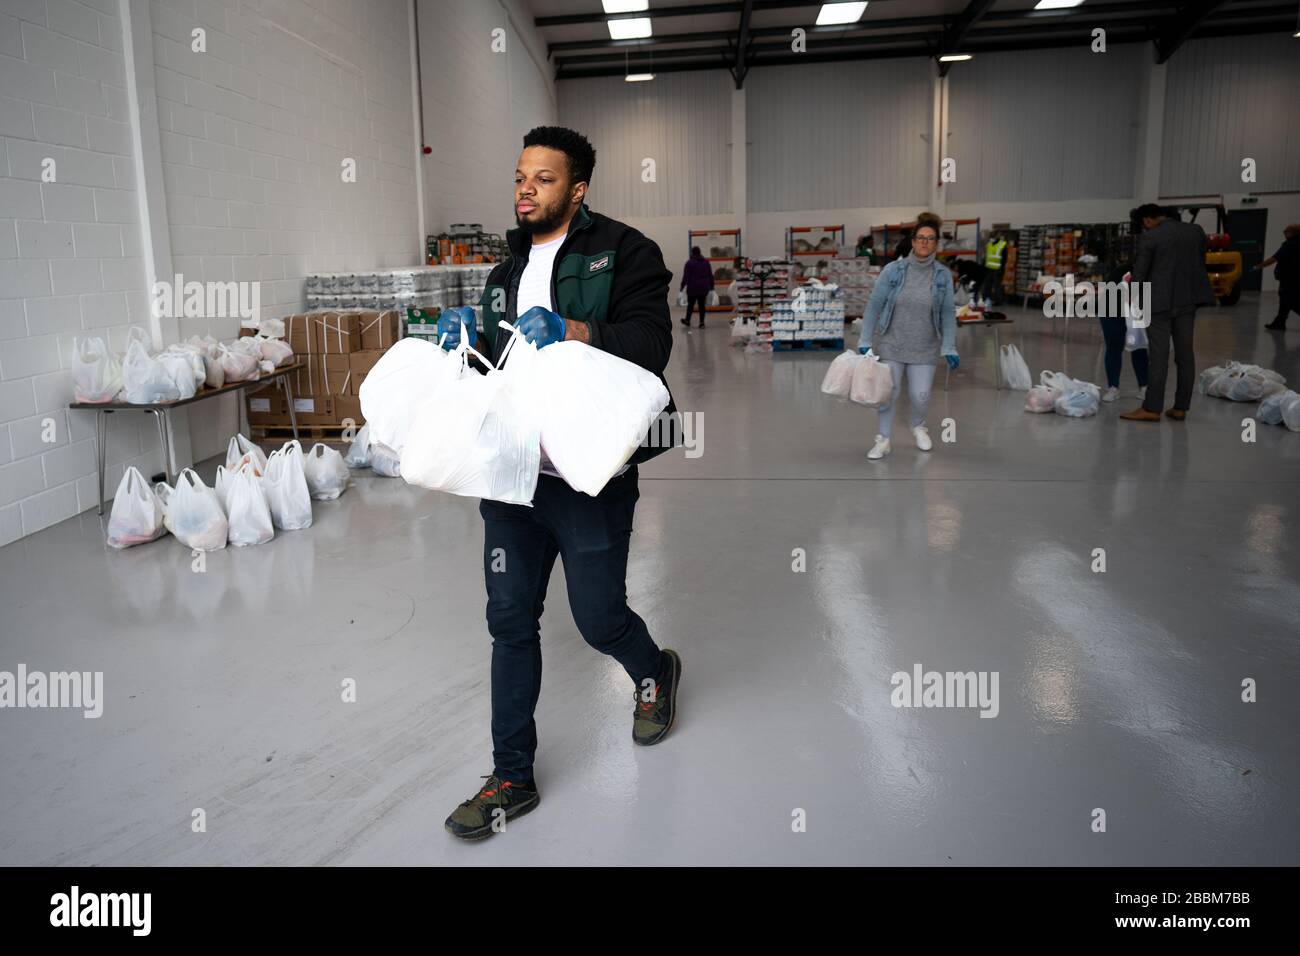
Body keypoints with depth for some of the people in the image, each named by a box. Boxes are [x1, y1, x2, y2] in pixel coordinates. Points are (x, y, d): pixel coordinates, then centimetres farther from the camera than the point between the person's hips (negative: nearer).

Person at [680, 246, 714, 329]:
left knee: (690, 304, 8)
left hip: (692, 287, -3)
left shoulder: (689, 262, -6)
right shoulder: (706, 262, 9)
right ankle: (702, 322, 1)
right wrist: (711, 286, 15)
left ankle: (687, 320, 21)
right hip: (704, 288, 3)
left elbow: (686, 276, -9)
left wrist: (682, 286, -6)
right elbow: (710, 276, 11)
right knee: (702, 304, 4)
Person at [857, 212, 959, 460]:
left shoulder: (943, 275, -4)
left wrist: (949, 348, -5)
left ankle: (918, 426, 37)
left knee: (921, 396, 3)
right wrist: (865, 341, -7)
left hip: (925, 348, 1)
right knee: (888, 392, 1)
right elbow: (874, 304, -5)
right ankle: (883, 440, 19)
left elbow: (948, 313, 0)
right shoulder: (893, 270, -8)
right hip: (892, 344, -1)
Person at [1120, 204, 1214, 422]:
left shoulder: (1149, 237, -10)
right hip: (1187, 299, 5)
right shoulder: (1196, 231, 6)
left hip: (1159, 301, -5)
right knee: (1185, 354, 7)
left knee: (1158, 355, -5)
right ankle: (1180, 408, 10)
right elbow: (1201, 262, 14)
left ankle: (1152, 408, -3)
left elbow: (1139, 272, -6)